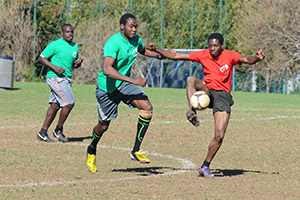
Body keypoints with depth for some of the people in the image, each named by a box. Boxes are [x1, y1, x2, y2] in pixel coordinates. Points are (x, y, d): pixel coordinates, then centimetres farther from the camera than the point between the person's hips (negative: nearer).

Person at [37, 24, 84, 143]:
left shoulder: (75, 47, 14)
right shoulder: (55, 45, -9)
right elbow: (41, 58, -7)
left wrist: (78, 63, 0)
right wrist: (54, 67, -18)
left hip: (66, 79, 8)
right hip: (56, 78, -8)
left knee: (55, 105, 7)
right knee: (69, 103, -13)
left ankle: (43, 132, 11)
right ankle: (58, 130, 1)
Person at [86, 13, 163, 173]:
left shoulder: (136, 40, -1)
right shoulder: (113, 43, -26)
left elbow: (143, 51, 26)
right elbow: (107, 69, -40)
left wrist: (160, 55, 7)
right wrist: (133, 80, -45)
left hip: (125, 84, 6)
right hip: (107, 87, -6)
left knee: (147, 107, -17)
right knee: (104, 125, 6)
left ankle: (136, 151, -12)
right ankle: (91, 151, 39)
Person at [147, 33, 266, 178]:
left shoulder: (229, 56, -3)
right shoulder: (203, 55, 2)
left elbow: (246, 60, -21)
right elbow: (176, 56, 3)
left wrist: (257, 58, -43)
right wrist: (157, 50, -7)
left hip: (223, 95, -1)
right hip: (207, 92, 1)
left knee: (219, 136, -11)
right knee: (191, 80, -31)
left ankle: (205, 166, 5)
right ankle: (192, 111, -42)